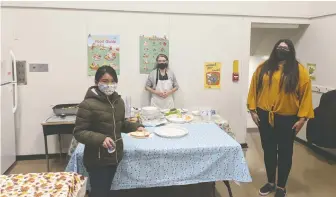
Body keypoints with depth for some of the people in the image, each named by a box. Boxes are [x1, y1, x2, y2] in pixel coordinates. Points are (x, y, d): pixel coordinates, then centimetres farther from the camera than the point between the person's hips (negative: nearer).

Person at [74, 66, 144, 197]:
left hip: (114, 155, 7)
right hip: (97, 160, -6)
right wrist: (100, 139, -31)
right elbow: (79, 132, -18)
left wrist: (135, 127, 0)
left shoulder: (118, 101, 3)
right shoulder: (88, 104, -18)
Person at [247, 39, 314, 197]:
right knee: (268, 151, 14)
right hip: (265, 117, 2)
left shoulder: (299, 70, -4)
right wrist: (253, 110, -2)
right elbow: (254, 88, 3)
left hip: (287, 119, -2)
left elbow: (305, 94, -5)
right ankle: (270, 182, 32)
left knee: (285, 153, 10)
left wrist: (302, 118, -9)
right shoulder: (263, 68, 2)